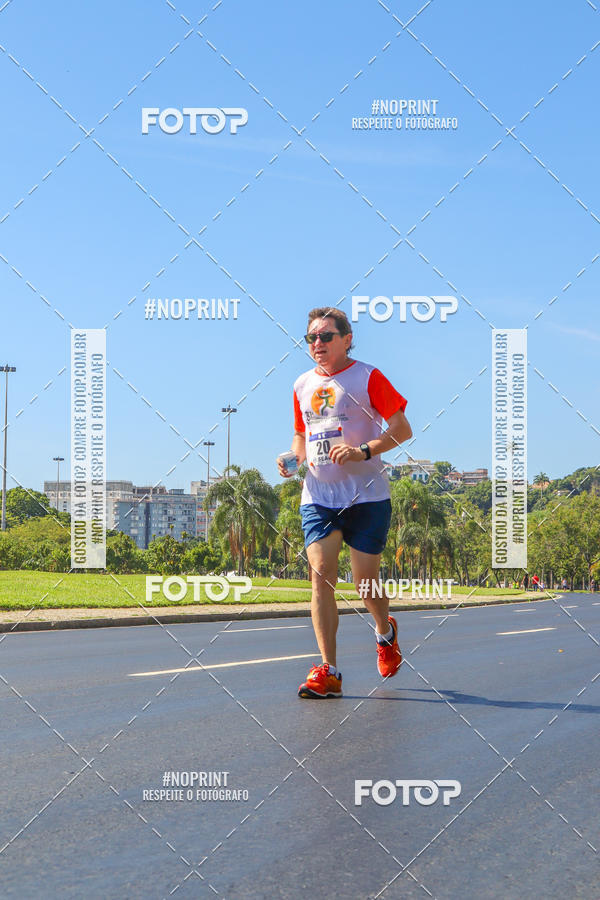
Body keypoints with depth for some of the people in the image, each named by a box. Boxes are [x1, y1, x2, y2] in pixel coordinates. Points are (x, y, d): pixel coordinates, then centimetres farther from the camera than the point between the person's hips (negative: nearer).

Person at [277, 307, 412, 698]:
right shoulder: (302, 386, 13)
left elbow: (402, 429, -6)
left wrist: (363, 451, -19)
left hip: (366, 496, -4)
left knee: (366, 583, 0)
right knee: (321, 575, -10)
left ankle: (385, 632, 35)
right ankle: (328, 671, -9)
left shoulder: (367, 377, -3)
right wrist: (293, 457, 5)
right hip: (317, 497, 4)